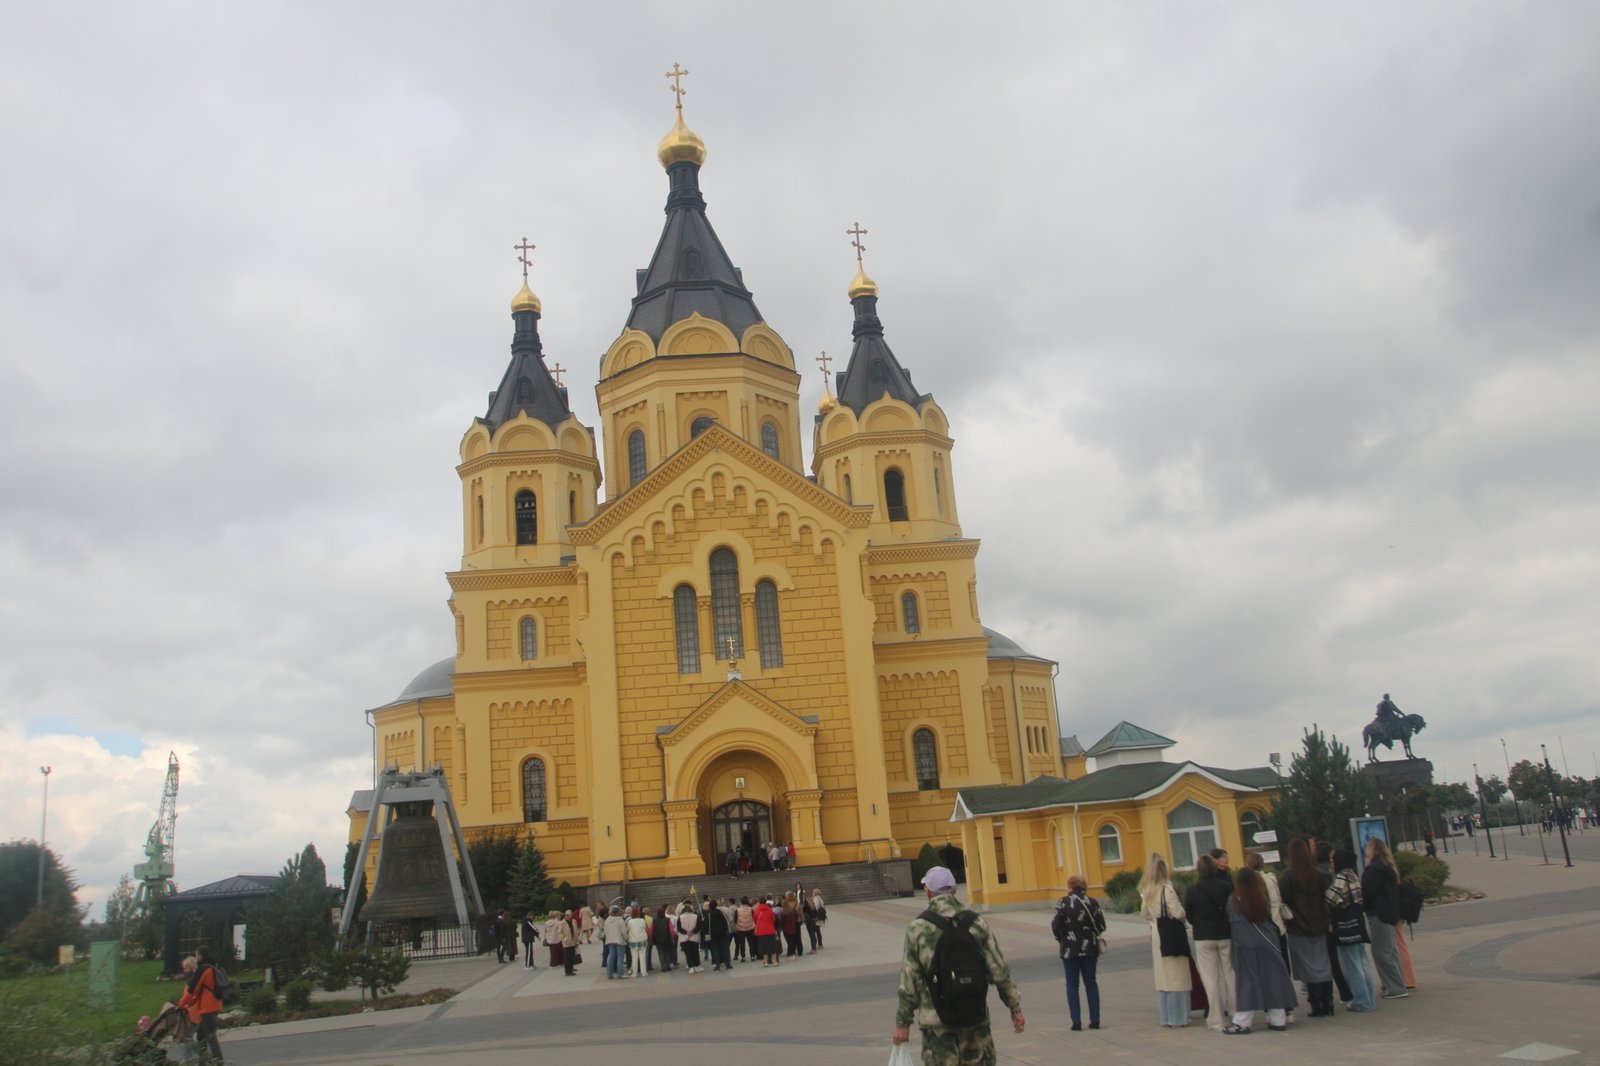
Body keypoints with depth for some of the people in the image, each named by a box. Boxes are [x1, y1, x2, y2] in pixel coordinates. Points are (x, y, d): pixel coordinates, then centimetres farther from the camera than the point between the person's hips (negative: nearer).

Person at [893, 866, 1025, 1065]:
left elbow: (909, 981, -6)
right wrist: (1015, 1006, 10)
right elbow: (999, 969, 0)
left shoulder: (918, 928, -7)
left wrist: (902, 1022, 1)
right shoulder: (976, 922, -1)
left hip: (935, 1019, -2)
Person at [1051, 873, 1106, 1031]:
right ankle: (1095, 1020, 12)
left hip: (1070, 949, -3)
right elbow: (1101, 926, -1)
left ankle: (1076, 1021, 1)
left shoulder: (1063, 903, -10)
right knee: (1091, 982, 13)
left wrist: (1060, 938, 6)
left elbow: (1056, 925, -13)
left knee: (1072, 985, 5)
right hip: (1089, 948, 3)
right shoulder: (1093, 903, -2)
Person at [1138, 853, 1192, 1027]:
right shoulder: (1167, 889, -17)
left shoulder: (1146, 891, 5)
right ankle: (1177, 1018, 3)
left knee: (1162, 977, 13)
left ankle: (1166, 1018, 17)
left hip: (1155, 933, 7)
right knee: (1176, 976, 1)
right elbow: (1178, 913, -18)